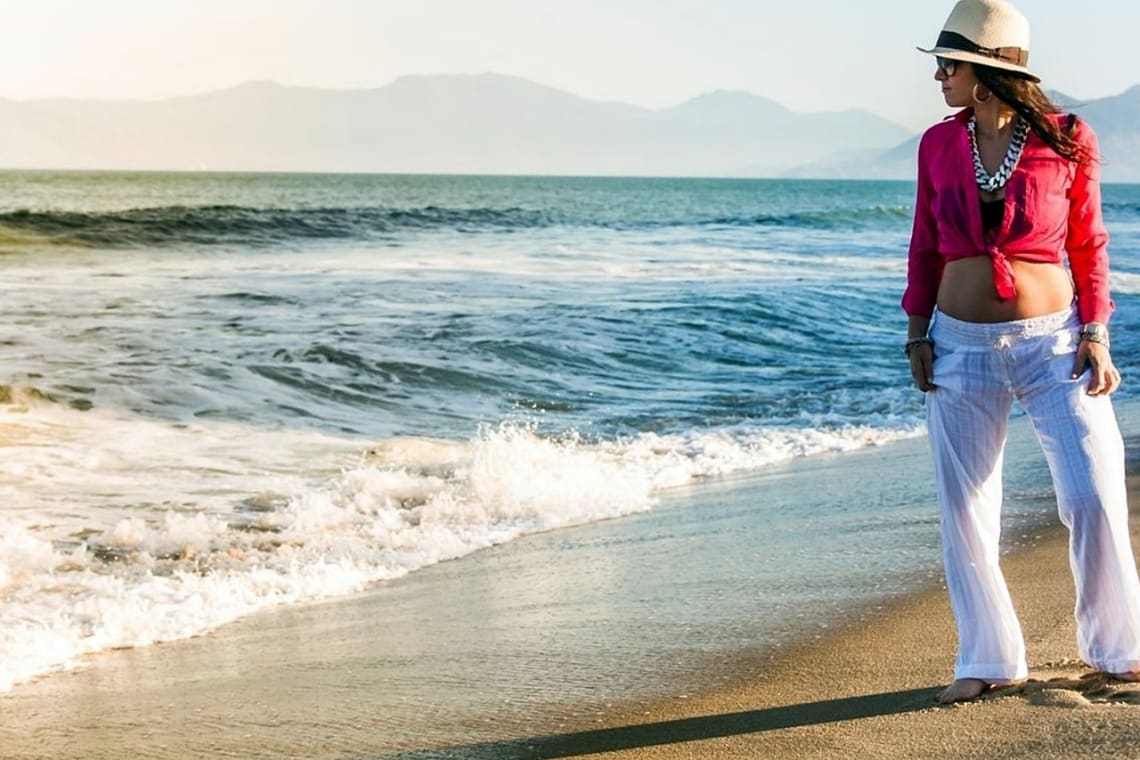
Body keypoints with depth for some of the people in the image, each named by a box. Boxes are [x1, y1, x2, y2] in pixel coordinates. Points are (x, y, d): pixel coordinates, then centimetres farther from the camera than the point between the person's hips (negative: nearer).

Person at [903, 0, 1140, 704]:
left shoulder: (1065, 141, -6)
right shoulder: (939, 145, 2)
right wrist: (917, 332, 7)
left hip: (1052, 343, -3)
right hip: (962, 349, 3)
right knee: (965, 511, 4)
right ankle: (989, 660, 18)